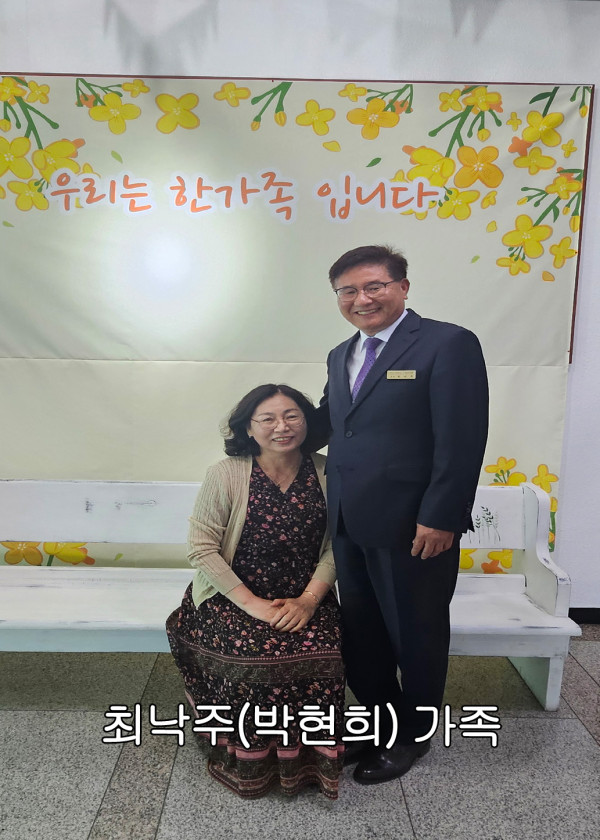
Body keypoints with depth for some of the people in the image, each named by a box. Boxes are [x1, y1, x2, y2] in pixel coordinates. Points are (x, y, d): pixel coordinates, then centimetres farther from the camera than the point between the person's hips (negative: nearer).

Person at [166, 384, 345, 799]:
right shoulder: (226, 475, -10)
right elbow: (202, 549, -10)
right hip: (234, 596, -2)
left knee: (322, 654, -23)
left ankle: (305, 757, 6)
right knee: (254, 656, -27)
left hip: (305, 598, 2)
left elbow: (335, 546, -2)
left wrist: (309, 599, -15)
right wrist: (252, 604, -17)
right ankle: (249, 763, 3)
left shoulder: (326, 473, -3)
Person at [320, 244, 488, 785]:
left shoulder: (448, 344, -11)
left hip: (413, 527, -7)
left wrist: (440, 519, -18)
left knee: (416, 634, 13)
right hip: (350, 525, 7)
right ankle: (380, 722, 42)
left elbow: (463, 442, -16)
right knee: (360, 632, 19)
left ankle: (412, 736, 37)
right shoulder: (341, 355, 13)